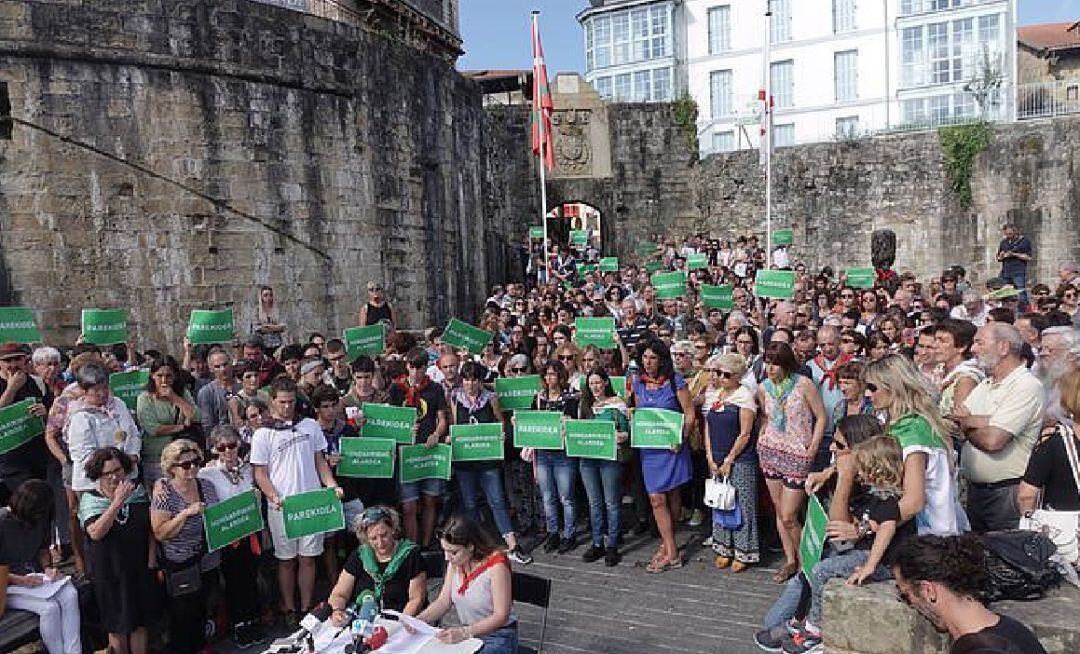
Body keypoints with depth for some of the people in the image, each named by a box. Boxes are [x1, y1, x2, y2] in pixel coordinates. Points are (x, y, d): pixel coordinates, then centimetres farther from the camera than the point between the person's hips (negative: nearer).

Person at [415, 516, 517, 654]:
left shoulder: (496, 565, -21)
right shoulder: (456, 563, 1)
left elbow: (501, 616, -21)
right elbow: (443, 602, 4)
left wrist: (465, 632, -30)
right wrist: (418, 620, -13)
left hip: (499, 638, -6)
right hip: (469, 635, 6)